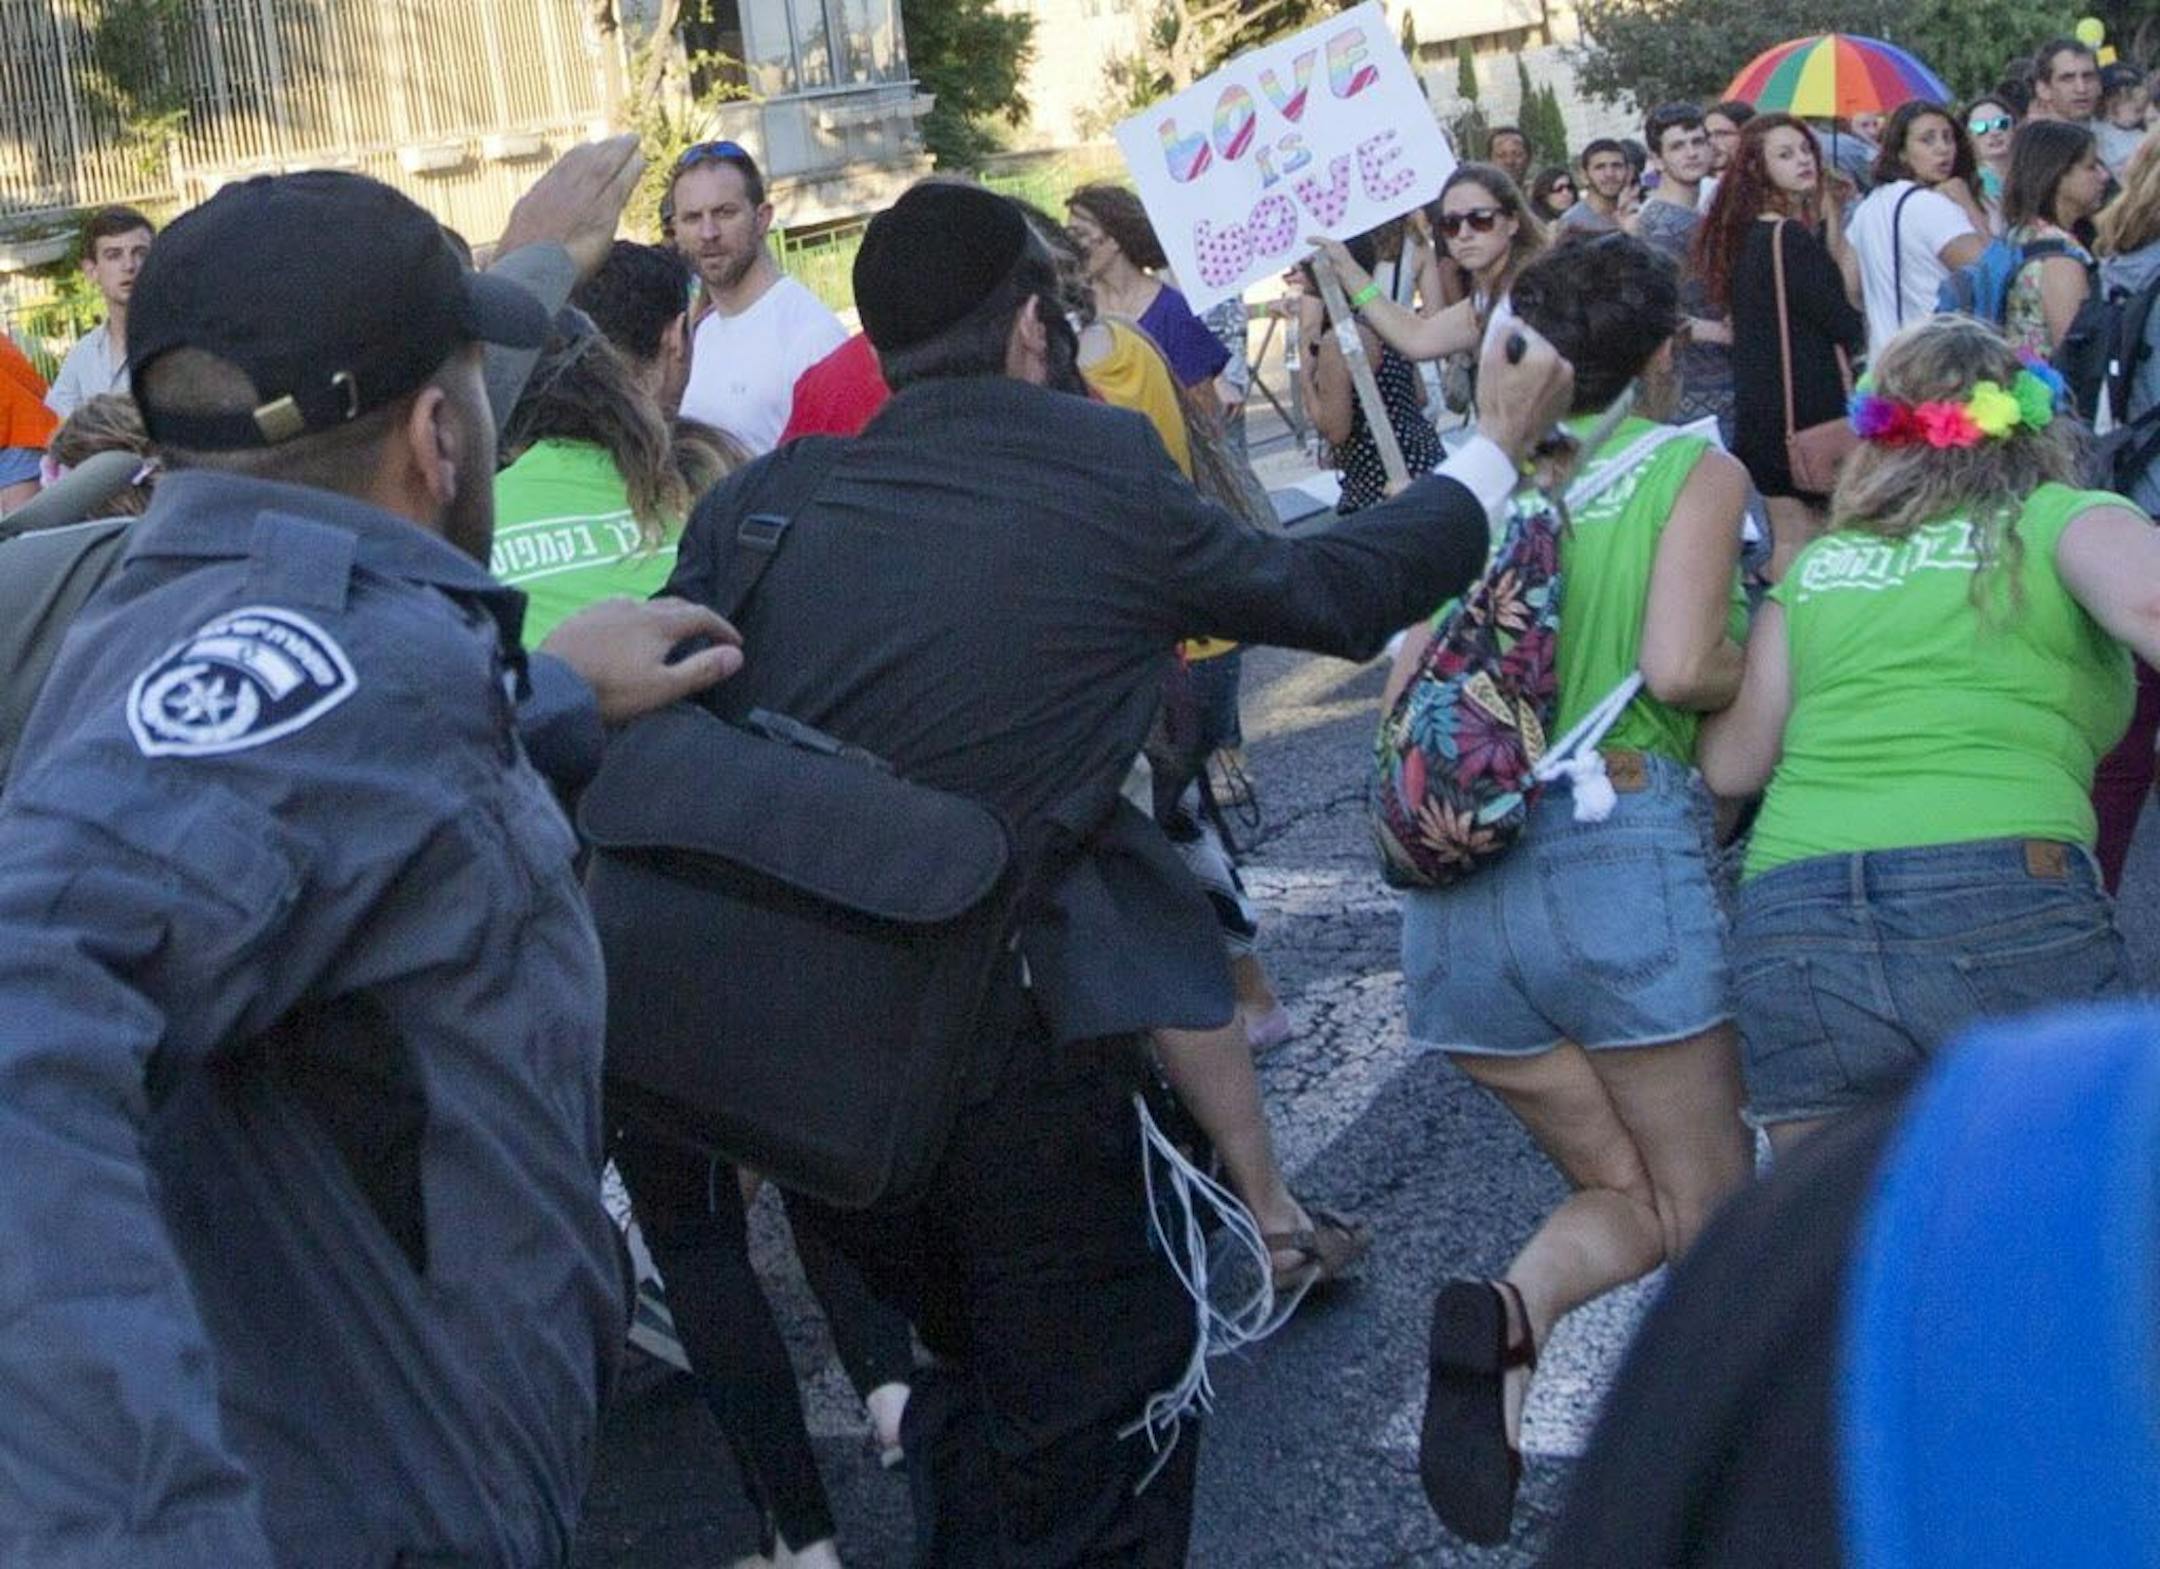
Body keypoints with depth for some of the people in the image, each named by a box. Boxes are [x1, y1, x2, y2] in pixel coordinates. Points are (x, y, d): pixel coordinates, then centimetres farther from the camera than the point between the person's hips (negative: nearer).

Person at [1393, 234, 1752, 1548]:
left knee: (1629, 1197, 16)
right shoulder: (1695, 470, 2)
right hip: (1622, 848, -4)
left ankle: (1508, 1311, -15)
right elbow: (1681, 666, -12)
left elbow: (1407, 676, 9)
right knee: (1713, 1218, 12)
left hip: (1457, 882, 4)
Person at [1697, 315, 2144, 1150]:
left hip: (1786, 928, 4)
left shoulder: (1816, 565, 24)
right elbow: (2142, 599, -7)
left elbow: (1730, 762, 19)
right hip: (2010, 900, -3)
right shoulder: (2059, 518, 15)